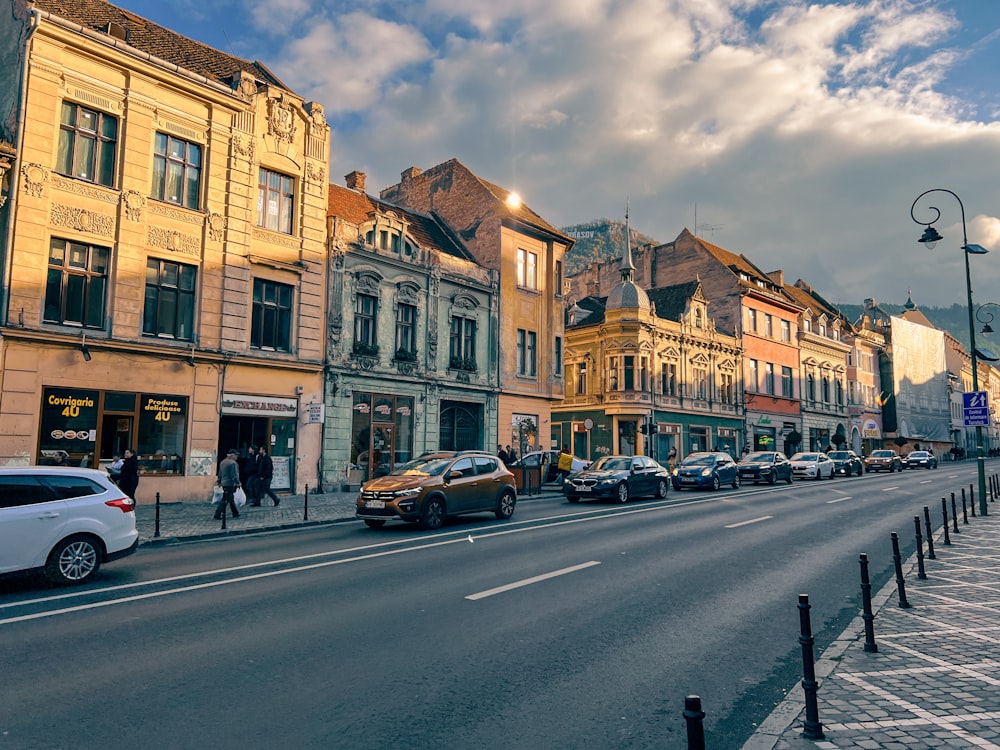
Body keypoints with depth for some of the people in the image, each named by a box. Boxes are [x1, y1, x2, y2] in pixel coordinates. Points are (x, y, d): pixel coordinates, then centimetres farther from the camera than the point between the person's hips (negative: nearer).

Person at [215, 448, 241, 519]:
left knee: (231, 499, 17)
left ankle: (235, 513, 24)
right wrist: (238, 483, -11)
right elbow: (234, 475, -17)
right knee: (225, 500, -6)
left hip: (224, 483, 10)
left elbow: (220, 473, 20)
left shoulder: (222, 462, 13)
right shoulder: (233, 463, -16)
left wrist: (219, 482, 26)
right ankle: (218, 515, -7)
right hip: (230, 484, -10)